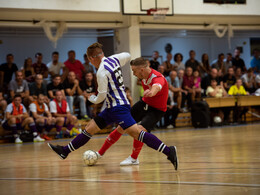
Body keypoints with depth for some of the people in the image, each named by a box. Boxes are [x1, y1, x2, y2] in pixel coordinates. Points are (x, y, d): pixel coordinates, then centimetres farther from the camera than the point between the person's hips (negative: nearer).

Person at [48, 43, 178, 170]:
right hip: (112, 108, 10)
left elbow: (102, 96, -15)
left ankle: (168, 151, -27)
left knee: (136, 133, -20)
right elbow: (127, 56, 27)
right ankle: (65, 151, 25)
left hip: (118, 108, -10)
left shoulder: (102, 72, -17)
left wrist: (92, 99, 6)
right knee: (90, 128, 16)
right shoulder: (113, 59, 7)